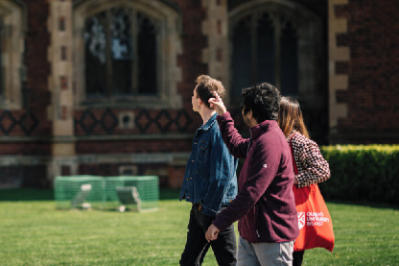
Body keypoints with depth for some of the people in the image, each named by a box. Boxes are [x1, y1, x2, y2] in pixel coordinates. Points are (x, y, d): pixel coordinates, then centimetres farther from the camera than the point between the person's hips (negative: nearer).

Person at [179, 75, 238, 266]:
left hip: (214, 209, -10)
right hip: (199, 207, 10)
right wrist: (199, 206, 18)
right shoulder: (204, 130, 13)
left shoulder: (219, 130, -17)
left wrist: (210, 209, -20)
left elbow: (222, 175, -21)